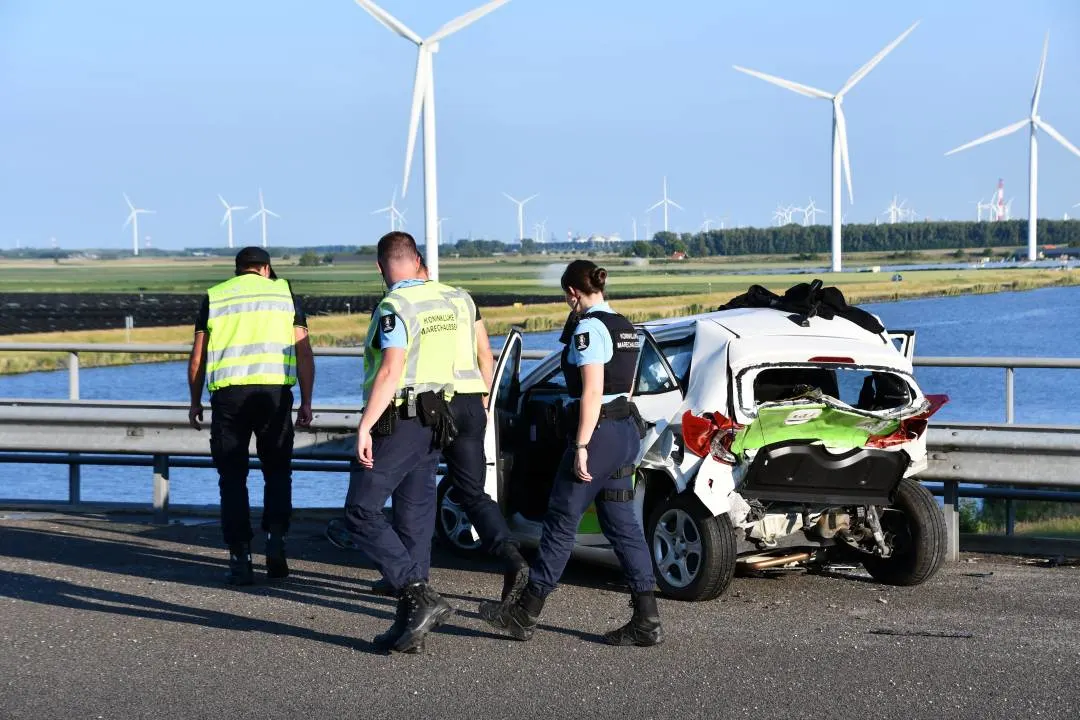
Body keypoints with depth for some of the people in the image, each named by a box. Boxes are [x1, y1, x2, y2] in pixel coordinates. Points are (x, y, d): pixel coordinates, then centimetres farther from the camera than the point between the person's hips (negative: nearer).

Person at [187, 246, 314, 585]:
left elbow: (197, 357, 10)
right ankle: (275, 541, -2)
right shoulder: (284, 293, 13)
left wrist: (195, 402, 19)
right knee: (277, 472, 15)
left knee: (233, 478, 6)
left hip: (228, 393, 0)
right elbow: (303, 353, 5)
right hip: (275, 391, 0)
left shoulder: (214, 297, 13)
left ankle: (240, 559, 2)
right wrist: (306, 402, 7)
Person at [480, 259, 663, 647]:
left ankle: (524, 614, 9)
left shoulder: (588, 329, -14)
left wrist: (581, 447, -20)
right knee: (622, 524, 8)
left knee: (560, 523, 0)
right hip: (627, 428, 9)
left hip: (598, 432, -9)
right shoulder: (624, 328, 14)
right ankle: (646, 621, 3)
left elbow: (592, 392, -20)